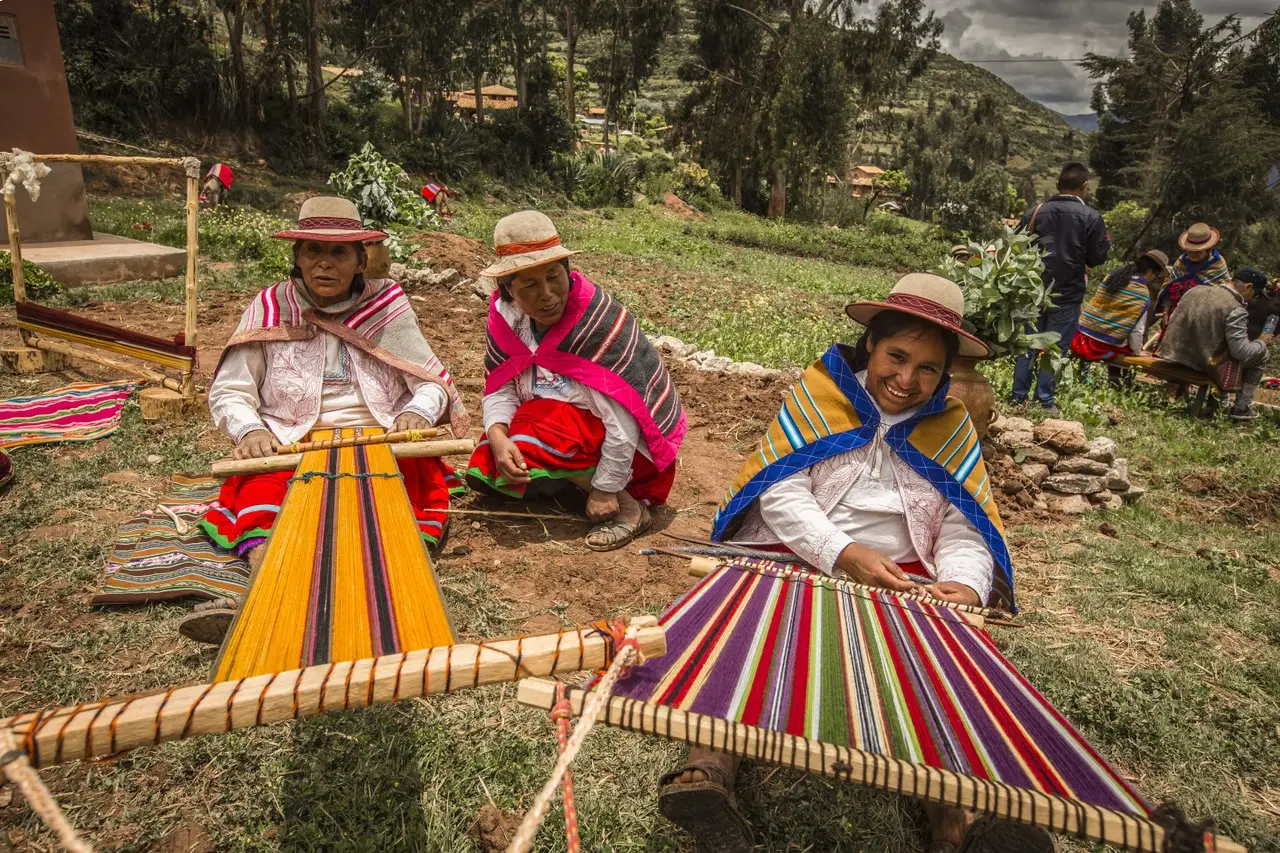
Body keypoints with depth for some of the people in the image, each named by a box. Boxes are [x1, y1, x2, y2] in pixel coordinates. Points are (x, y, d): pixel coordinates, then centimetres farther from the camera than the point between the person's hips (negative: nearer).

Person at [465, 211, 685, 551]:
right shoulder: (506, 316, -7)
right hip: (576, 424, 7)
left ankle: (628, 507, -11)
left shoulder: (599, 319, -26)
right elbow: (499, 389, -5)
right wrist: (497, 437, -27)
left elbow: (625, 414, -26)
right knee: (486, 467, -5)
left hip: (633, 442, -7)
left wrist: (606, 489, -23)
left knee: (529, 440, -27)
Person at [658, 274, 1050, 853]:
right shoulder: (819, 390, 4)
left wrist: (965, 585, -19)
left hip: (901, 581, 2)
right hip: (795, 557, -1)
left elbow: (963, 530, 4)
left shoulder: (950, 426, 12)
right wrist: (846, 554, -22)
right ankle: (712, 765, -43)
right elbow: (782, 492, -6)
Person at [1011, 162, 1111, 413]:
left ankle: (1019, 397, 14)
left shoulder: (1036, 211, 1)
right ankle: (1044, 401, 6)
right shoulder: (1091, 217, -8)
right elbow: (1097, 257, -5)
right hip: (1067, 293, -3)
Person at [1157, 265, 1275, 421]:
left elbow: (1173, 320, 14)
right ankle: (1241, 408, 15)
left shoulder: (1195, 290, 2)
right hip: (1206, 366, -7)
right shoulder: (1236, 310, -17)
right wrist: (1262, 342, 3)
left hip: (1173, 356, 7)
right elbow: (1241, 351, -17)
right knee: (1261, 353, 13)